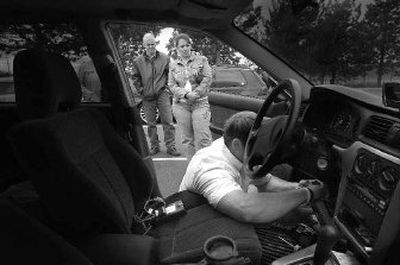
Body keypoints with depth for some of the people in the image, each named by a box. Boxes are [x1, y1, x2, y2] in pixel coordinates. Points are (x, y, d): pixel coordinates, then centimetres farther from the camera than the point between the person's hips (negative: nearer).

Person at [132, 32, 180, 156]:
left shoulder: (164, 58, 4)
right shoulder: (138, 61, 5)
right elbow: (135, 78, 12)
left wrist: (167, 87, 2)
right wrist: (141, 90, 3)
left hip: (162, 94, -1)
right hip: (147, 96, 1)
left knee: (168, 121, -3)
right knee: (151, 123, 7)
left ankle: (170, 146, 5)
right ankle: (154, 146, 19)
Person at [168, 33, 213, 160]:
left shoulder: (201, 59, 7)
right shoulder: (173, 65, 12)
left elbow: (208, 78, -1)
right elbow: (171, 85, 4)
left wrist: (196, 93, -12)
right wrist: (186, 94, -12)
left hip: (200, 103, -2)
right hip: (181, 105, 2)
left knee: (203, 137, -10)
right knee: (187, 138, 6)